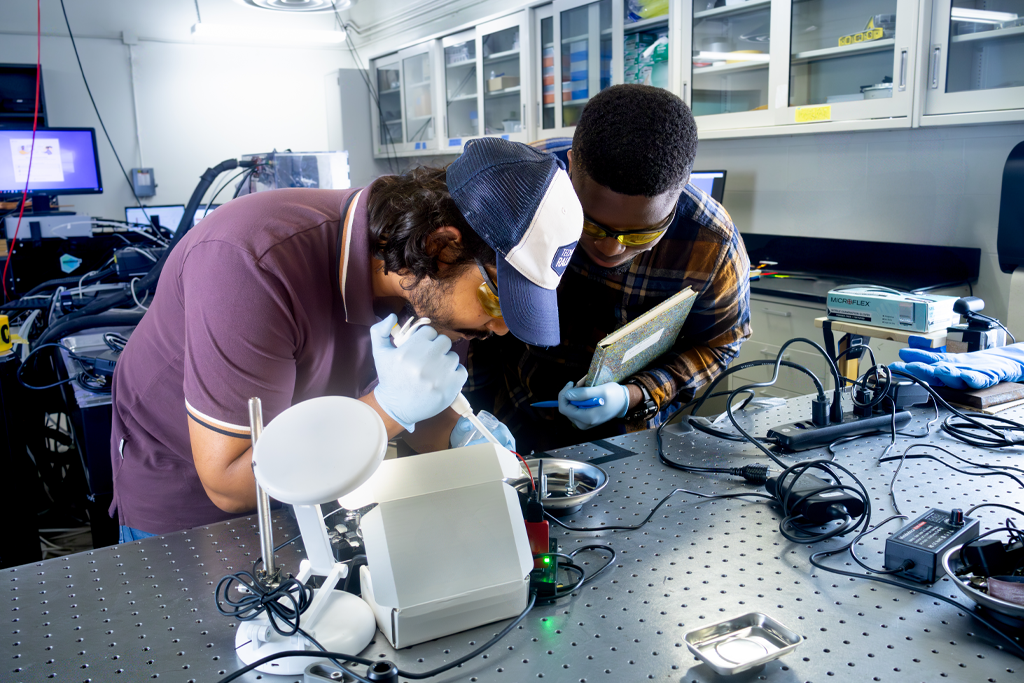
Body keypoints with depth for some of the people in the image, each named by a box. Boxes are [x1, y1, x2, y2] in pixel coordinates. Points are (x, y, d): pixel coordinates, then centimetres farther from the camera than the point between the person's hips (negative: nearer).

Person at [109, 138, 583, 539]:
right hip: (187, 491, -4)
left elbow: (421, 403, -1)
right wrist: (388, 407, -39)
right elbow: (228, 485, -33)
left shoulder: (417, 270, -17)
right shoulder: (255, 262, -38)